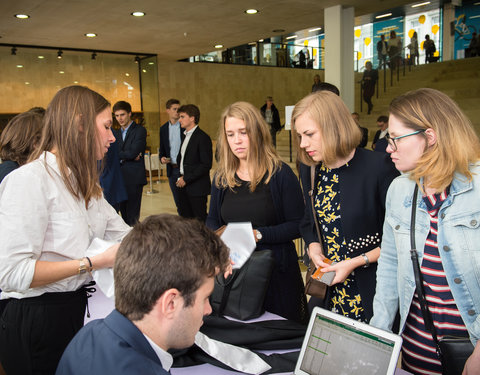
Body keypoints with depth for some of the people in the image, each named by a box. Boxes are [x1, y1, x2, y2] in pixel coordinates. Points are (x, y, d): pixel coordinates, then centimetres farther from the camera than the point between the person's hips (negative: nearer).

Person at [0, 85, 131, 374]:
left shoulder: (84, 183, 11)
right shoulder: (30, 179, -18)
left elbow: (125, 234, 9)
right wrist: (94, 262, -22)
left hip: (80, 307, 8)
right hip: (39, 319, -8)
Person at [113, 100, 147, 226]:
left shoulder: (140, 130, -4)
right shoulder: (116, 133, 18)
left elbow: (133, 152, -15)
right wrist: (126, 156, -11)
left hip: (134, 178, -6)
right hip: (120, 178, 7)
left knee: (132, 216, -6)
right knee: (124, 214, 10)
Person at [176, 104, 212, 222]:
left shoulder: (202, 138, -13)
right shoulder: (186, 135, 15)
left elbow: (206, 165, -17)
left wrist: (186, 179, -16)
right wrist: (181, 177, 5)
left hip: (197, 187, -8)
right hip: (184, 186, 8)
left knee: (200, 220, -1)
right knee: (184, 217, 11)